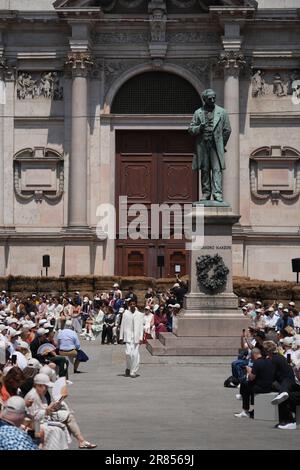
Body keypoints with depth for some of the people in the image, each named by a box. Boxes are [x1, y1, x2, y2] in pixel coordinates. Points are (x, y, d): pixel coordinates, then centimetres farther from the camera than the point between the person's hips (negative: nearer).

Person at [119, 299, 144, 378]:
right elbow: (122, 326, 9)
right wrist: (121, 337, 6)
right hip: (128, 336, 0)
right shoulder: (125, 314, 6)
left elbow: (141, 326, 5)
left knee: (135, 354, -3)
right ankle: (128, 368, 12)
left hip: (136, 337, 0)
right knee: (128, 353, -12)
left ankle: (133, 372, 5)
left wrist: (141, 338, -3)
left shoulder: (140, 315, 6)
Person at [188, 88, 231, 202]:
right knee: (204, 170, 4)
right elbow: (191, 129, 10)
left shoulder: (222, 112, 7)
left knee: (217, 169, -9)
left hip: (216, 146, -2)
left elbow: (227, 130, 11)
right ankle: (206, 193, 10)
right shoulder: (198, 113, 11)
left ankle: (217, 194, -12)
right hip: (202, 146, 2)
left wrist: (222, 145, 10)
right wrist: (200, 128, -11)